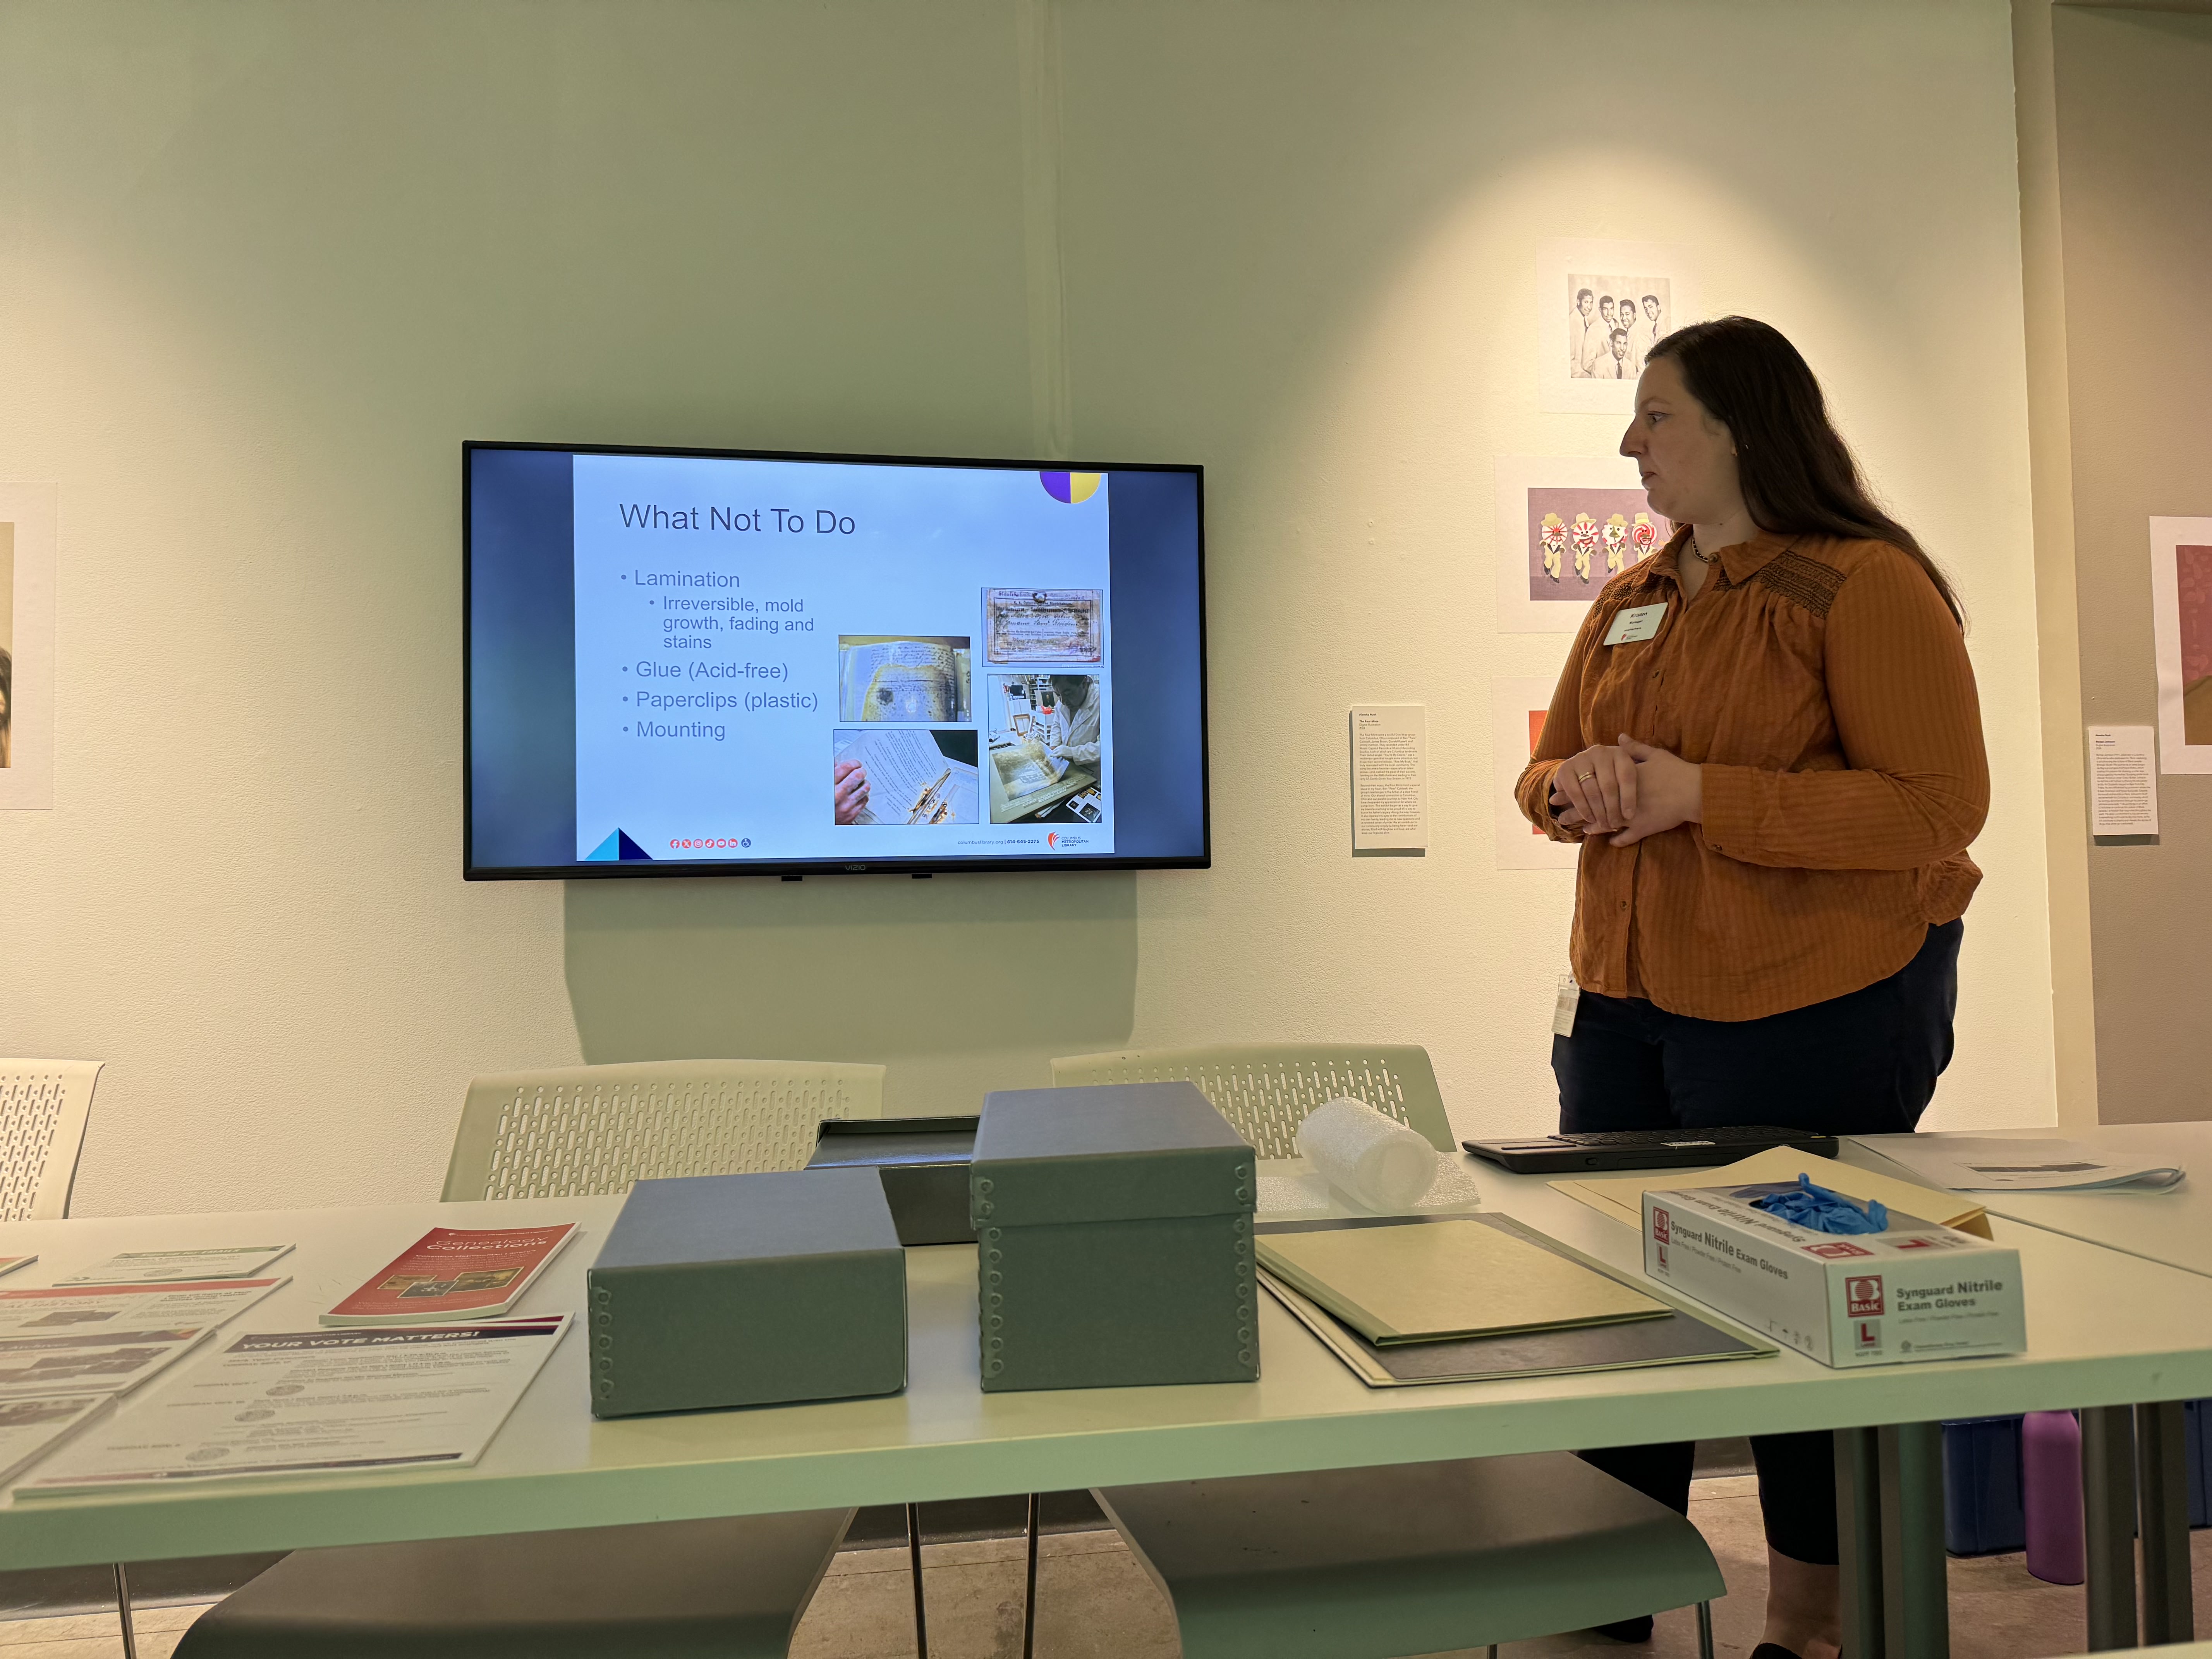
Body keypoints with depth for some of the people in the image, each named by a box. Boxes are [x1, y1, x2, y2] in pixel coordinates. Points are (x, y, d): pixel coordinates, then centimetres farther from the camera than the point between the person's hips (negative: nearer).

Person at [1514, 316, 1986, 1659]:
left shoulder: (1866, 586, -10)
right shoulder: (1631, 602, 12)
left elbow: (1941, 803, -17)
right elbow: (1549, 769, 18)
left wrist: (1701, 797, -22)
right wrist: (1580, 785, -7)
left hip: (1820, 1008, -7)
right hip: (1630, 999, 7)